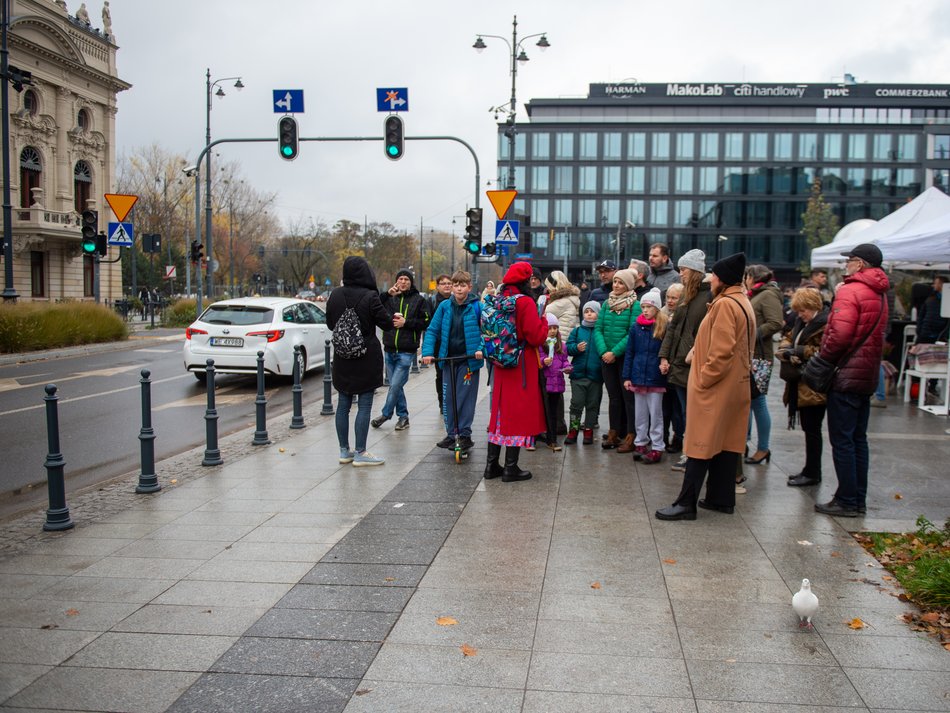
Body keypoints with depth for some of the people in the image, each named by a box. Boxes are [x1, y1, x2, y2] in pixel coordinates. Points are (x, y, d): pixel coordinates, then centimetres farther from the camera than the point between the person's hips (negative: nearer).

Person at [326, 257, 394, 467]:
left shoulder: (335, 295, -1)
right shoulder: (370, 297, -17)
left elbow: (330, 323, 10)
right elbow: (386, 324, -11)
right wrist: (392, 319, 11)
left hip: (342, 358, 5)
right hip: (367, 358, -5)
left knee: (343, 404, 12)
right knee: (364, 405, 1)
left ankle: (344, 451, 20)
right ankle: (360, 453, 4)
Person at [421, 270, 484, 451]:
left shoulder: (476, 307, -6)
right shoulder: (444, 306, 3)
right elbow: (432, 330, 4)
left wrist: (482, 348, -20)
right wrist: (427, 352, -8)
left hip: (469, 359, -4)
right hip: (448, 359, 4)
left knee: (465, 397, -2)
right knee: (449, 397, 8)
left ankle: (465, 434, 8)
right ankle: (451, 434, 18)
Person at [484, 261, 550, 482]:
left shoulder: (497, 300, 5)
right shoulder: (525, 303, -16)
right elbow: (536, 337, -18)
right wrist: (543, 320, -2)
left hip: (501, 364, 7)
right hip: (522, 365, -7)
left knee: (500, 411, 14)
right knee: (518, 414, 1)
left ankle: (492, 465, 19)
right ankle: (511, 468, 5)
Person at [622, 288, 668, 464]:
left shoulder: (664, 327, -6)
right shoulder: (636, 326, 3)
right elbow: (629, 353, 5)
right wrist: (627, 376, 2)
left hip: (655, 377, -3)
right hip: (638, 375, 3)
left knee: (655, 413, 5)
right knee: (640, 413, 14)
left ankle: (657, 448, 10)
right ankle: (640, 443, 25)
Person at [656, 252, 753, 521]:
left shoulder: (725, 304, -16)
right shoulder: (743, 303, 14)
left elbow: (721, 350, -23)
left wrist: (703, 379, -17)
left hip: (715, 387, -10)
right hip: (735, 385, 10)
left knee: (702, 446, -7)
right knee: (726, 443, 12)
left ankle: (686, 503, -4)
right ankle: (722, 498, 19)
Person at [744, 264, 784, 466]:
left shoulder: (768, 295, -9)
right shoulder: (754, 296, 18)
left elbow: (776, 323, -19)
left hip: (759, 356, -9)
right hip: (747, 354, 9)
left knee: (758, 400, -3)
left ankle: (763, 448, 5)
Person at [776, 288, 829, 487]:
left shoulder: (825, 324, -14)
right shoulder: (802, 322, 14)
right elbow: (789, 338, 24)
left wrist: (797, 352, -17)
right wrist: (786, 348, 1)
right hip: (801, 386, 9)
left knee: (812, 429, -1)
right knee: (809, 428, 15)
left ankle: (812, 473, 9)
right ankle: (810, 470, 24)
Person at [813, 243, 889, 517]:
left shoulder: (850, 291, -15)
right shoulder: (879, 294, 13)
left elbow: (840, 334, -24)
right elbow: (877, 335, 15)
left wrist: (823, 359, -8)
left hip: (846, 375, -9)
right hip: (868, 374, 9)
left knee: (842, 440, -3)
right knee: (858, 438, 14)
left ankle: (846, 501, 1)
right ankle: (859, 499, 19)